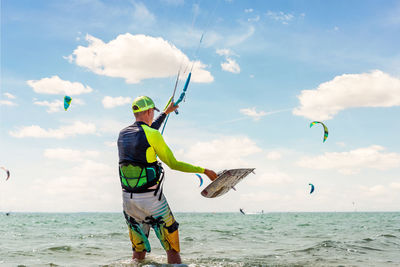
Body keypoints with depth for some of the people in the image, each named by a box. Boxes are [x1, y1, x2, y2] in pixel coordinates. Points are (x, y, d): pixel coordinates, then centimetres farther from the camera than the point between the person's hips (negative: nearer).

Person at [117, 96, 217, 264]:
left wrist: (166, 112, 43)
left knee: (138, 251, 16)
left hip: (128, 199, 7)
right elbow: (173, 164, -7)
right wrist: (204, 171, 1)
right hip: (151, 199, -6)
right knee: (172, 249, 5)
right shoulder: (153, 135, -11)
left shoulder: (123, 134, 9)